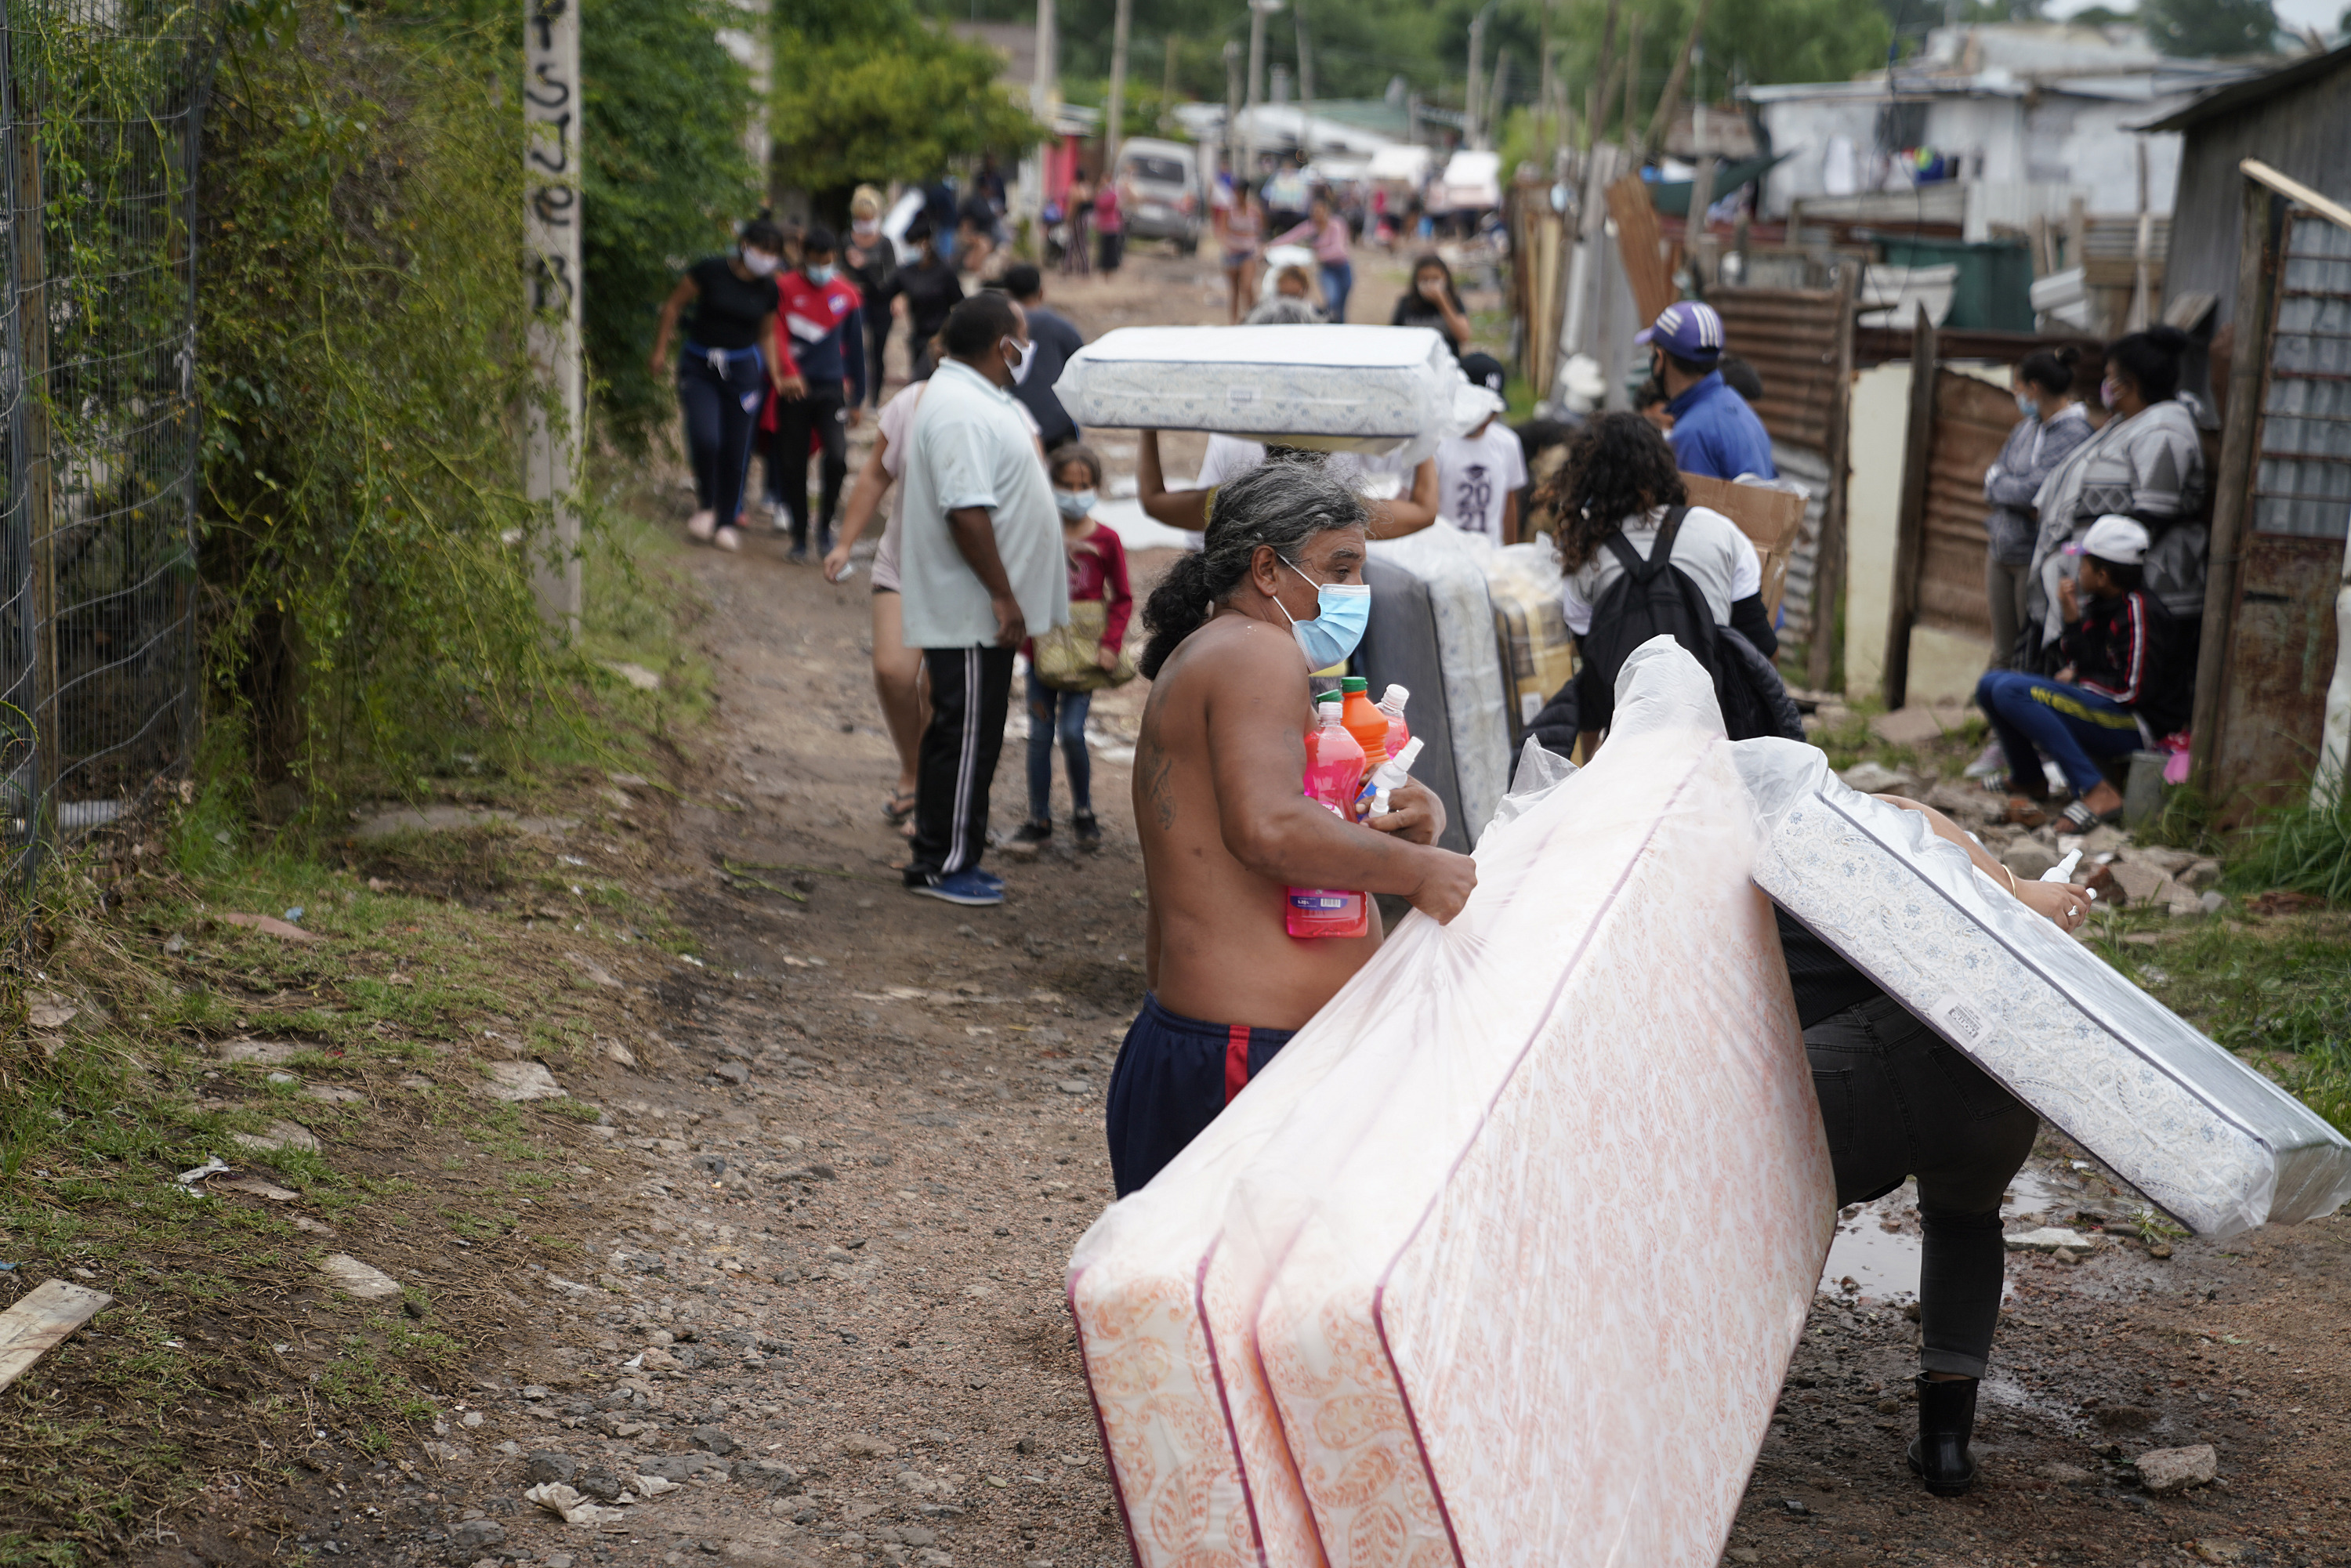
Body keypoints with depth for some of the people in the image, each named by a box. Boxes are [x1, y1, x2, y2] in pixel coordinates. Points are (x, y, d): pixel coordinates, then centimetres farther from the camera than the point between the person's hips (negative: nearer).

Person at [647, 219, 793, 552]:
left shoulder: (768, 289, 2)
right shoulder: (711, 271, -9)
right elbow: (673, 305, -2)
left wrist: (777, 379, 9)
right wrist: (660, 350, -4)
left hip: (743, 369, 3)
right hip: (699, 367, -3)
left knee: (736, 449, 2)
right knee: (705, 438, -20)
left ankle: (727, 520, 19)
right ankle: (705, 504, 5)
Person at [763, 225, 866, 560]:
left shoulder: (847, 294, 5)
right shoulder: (783, 288, 0)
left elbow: (855, 349, 11)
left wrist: (858, 399, 12)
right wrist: (789, 372, -19)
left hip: (831, 390, 1)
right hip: (793, 390, 0)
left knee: (837, 457, -17)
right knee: (794, 465, 3)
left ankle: (825, 524, 5)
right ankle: (800, 536, 16)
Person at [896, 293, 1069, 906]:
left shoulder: (975, 398, 16)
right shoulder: (962, 412, -21)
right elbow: (967, 510, -27)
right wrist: (1003, 596, -25)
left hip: (980, 611, 11)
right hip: (970, 612, -11)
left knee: (968, 735, 14)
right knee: (966, 736, -5)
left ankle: (943, 856, 21)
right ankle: (944, 865, 2)